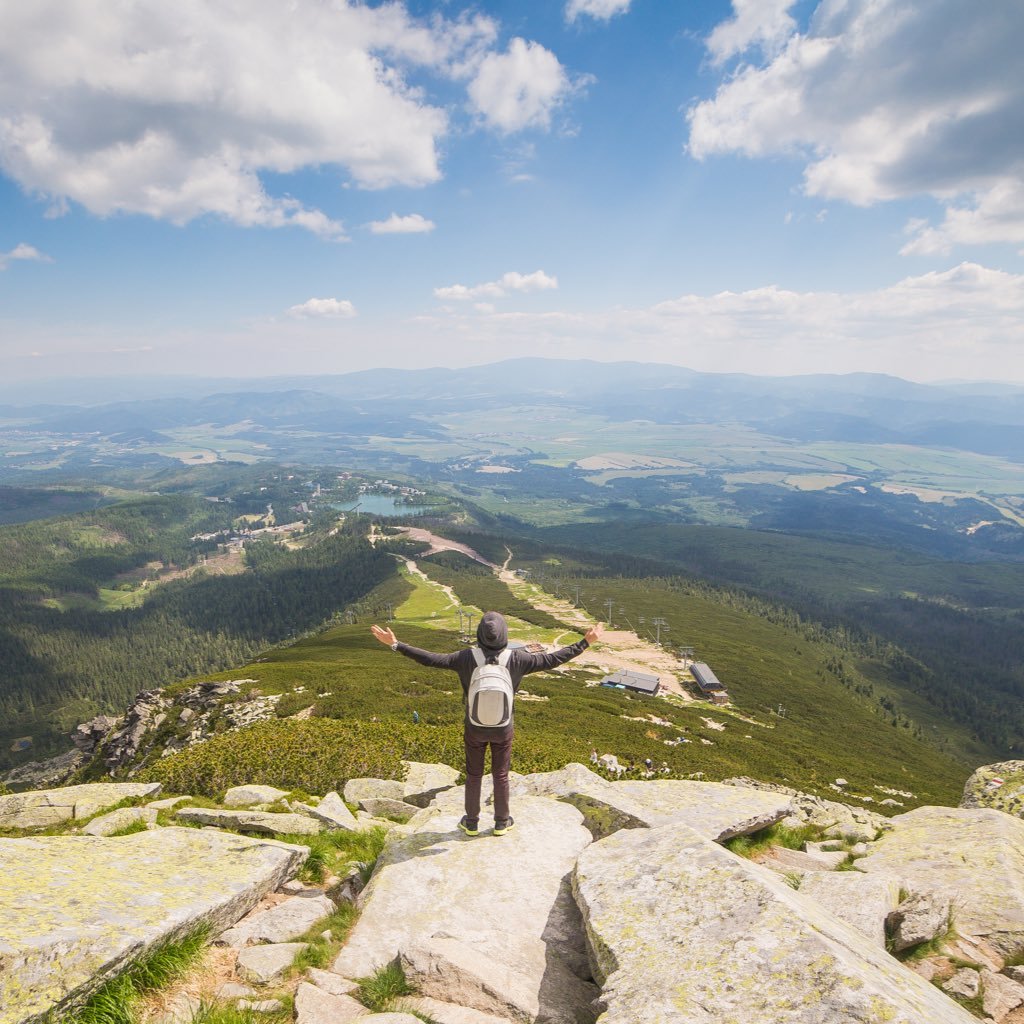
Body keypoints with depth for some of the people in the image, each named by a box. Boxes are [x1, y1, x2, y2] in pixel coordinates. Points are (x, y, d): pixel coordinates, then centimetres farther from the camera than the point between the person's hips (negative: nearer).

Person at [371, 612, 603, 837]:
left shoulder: (467, 657, -23)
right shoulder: (516, 659, -21)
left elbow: (431, 659, -22)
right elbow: (551, 659, -15)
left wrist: (395, 644, -17)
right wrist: (585, 643, -8)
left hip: (474, 729, 0)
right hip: (503, 729, 0)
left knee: (473, 775, 20)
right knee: (501, 776, 20)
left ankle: (471, 822, 36)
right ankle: (501, 822, 36)